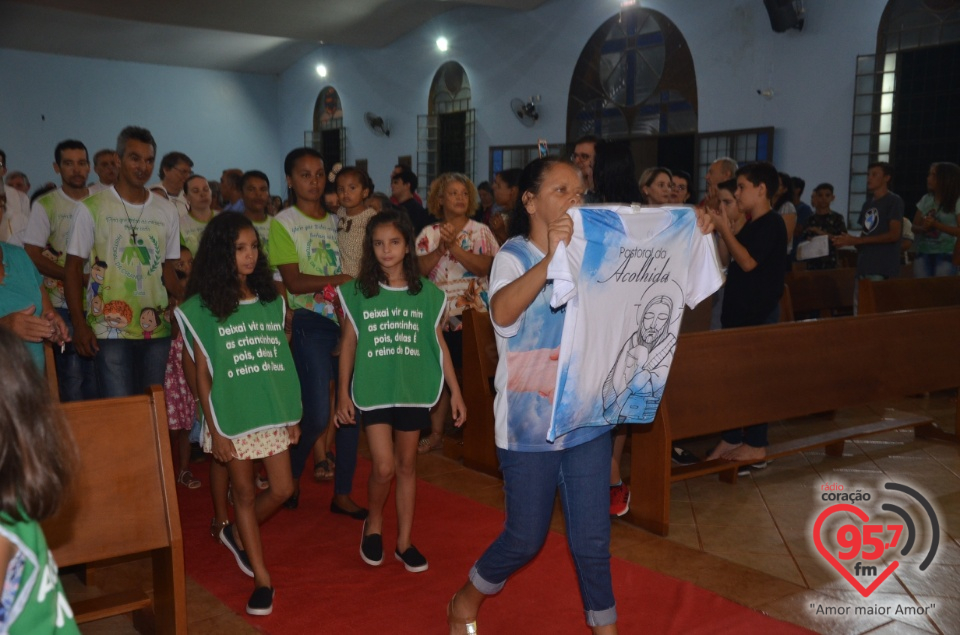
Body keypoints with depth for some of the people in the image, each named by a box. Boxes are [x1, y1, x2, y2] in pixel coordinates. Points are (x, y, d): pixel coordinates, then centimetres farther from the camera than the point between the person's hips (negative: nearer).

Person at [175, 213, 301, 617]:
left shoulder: (271, 301, 6)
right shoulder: (200, 308, -5)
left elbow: (282, 359, 9)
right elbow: (202, 372, -5)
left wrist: (294, 413, 7)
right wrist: (214, 428, -8)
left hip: (273, 411, 4)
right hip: (232, 415, -4)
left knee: (282, 490, 5)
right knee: (245, 493, 8)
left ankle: (238, 534, 34)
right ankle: (262, 579, 19)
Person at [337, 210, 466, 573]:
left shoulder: (427, 292, 1)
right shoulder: (359, 291, 0)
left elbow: (439, 345, 5)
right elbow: (349, 343, 4)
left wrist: (455, 392, 4)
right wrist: (343, 392, 2)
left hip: (413, 391, 1)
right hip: (373, 391, -1)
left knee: (407, 466, 10)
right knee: (384, 468, -6)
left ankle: (404, 541, 23)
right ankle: (373, 524, 23)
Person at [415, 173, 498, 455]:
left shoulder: (480, 231, 3)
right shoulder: (429, 234, 8)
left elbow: (484, 266, -12)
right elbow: (418, 268, -3)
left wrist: (454, 246, -18)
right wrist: (441, 248, -15)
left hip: (473, 315, -2)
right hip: (440, 315, 2)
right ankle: (436, 433, 17)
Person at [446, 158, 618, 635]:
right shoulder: (515, 255, -9)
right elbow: (502, 312, -29)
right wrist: (551, 257, -41)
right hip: (530, 424, -4)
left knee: (592, 542, 7)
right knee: (525, 539, 8)